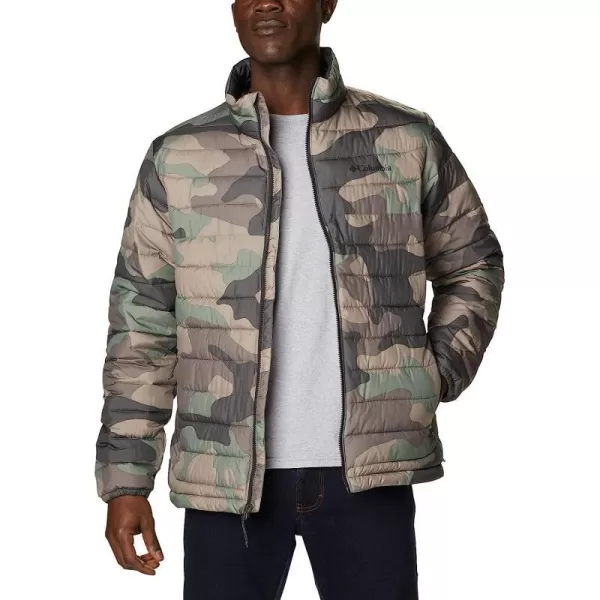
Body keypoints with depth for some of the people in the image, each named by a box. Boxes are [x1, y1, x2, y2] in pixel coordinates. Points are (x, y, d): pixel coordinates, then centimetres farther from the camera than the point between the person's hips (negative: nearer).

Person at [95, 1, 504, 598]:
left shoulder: (407, 140, 3)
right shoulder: (177, 157, 3)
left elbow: (473, 264, 16)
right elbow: (140, 326, 4)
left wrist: (438, 374, 1)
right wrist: (127, 478, 0)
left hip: (369, 466, 0)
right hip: (228, 474, 0)